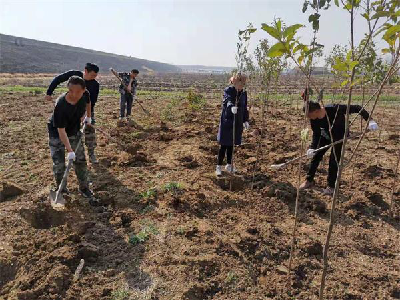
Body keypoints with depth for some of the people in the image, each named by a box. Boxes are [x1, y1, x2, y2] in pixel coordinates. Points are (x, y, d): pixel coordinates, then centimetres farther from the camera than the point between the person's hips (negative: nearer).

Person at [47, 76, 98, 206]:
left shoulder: (85, 94, -22)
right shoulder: (60, 105, -37)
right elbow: (61, 131, -34)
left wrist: (88, 117, 16)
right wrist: (70, 151, -37)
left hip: (74, 131, 5)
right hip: (57, 133, -5)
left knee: (80, 160, 7)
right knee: (59, 164, -3)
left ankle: (84, 188, 21)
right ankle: (61, 189, 20)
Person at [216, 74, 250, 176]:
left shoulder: (243, 93, 8)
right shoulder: (228, 91, -10)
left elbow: (245, 108, 16)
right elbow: (227, 101, -31)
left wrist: (246, 120, 10)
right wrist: (231, 107, -52)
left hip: (238, 122, 5)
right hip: (227, 121, -5)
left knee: (231, 144, 14)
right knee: (224, 145, -3)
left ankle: (229, 165, 27)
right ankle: (219, 167, 8)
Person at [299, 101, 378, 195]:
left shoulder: (334, 109, -38)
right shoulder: (313, 120, -24)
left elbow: (356, 108, -32)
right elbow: (316, 134, -14)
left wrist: (370, 120, -39)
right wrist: (312, 148, -29)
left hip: (340, 136, -4)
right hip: (326, 135, 5)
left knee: (334, 160, -8)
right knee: (316, 156, 4)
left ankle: (331, 186, 7)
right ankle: (309, 181, 19)